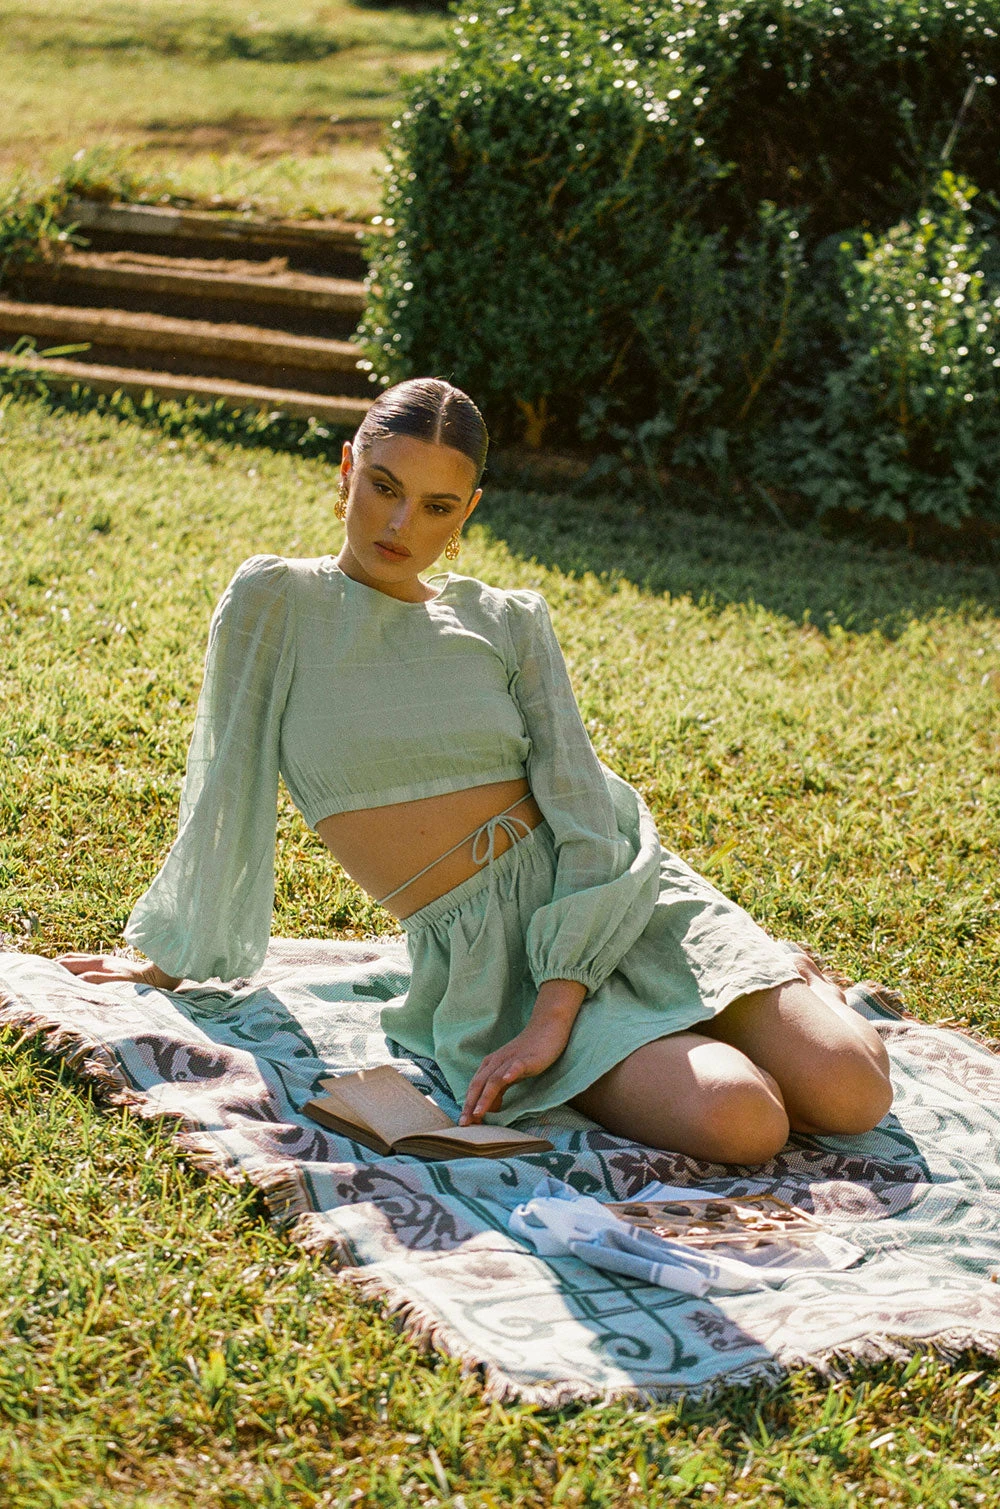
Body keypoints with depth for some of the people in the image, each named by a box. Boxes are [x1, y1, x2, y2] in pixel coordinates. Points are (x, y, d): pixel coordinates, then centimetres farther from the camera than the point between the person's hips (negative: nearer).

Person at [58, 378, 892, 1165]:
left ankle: (796, 987, 19)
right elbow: (227, 786, 8)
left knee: (851, 1096, -15)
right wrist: (169, 959, 15)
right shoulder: (275, 602, 1)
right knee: (738, 1122, -26)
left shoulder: (510, 621, 6)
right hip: (490, 963, -2)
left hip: (626, 904, 2)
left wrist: (555, 1015, -15)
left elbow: (585, 815, -2)